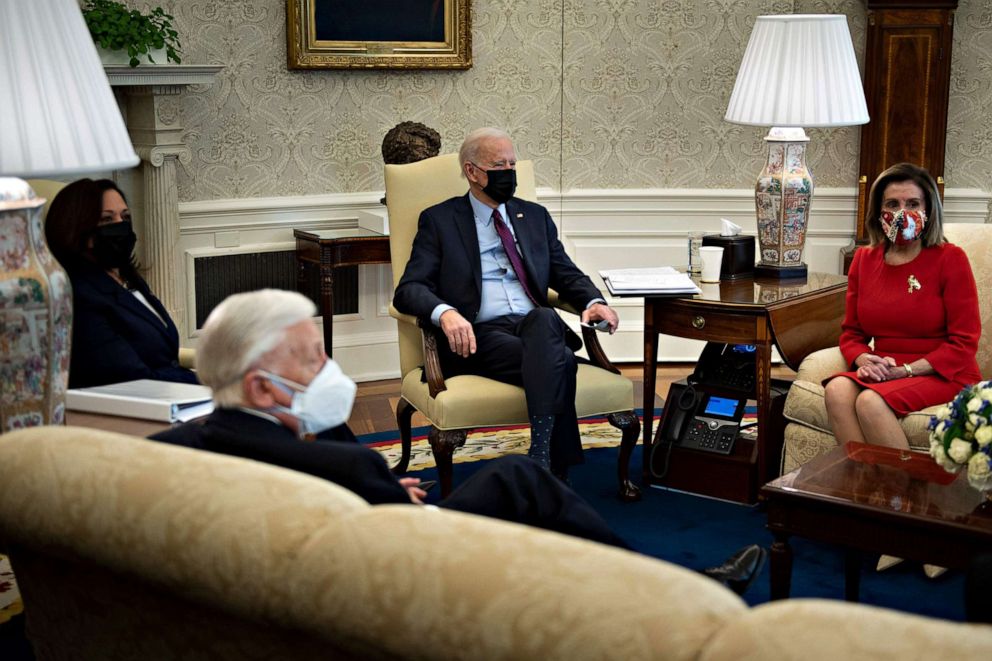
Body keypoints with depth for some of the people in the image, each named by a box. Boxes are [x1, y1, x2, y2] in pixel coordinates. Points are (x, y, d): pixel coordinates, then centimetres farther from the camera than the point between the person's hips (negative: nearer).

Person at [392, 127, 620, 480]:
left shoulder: (535, 216, 24)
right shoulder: (439, 220, 10)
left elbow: (567, 275, 23)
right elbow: (409, 289, -1)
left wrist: (594, 301, -2)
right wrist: (444, 312, -25)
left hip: (538, 327, 3)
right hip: (479, 336, -3)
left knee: (544, 318, -36)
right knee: (558, 360, -34)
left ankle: (540, 455, -46)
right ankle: (554, 469, -33)